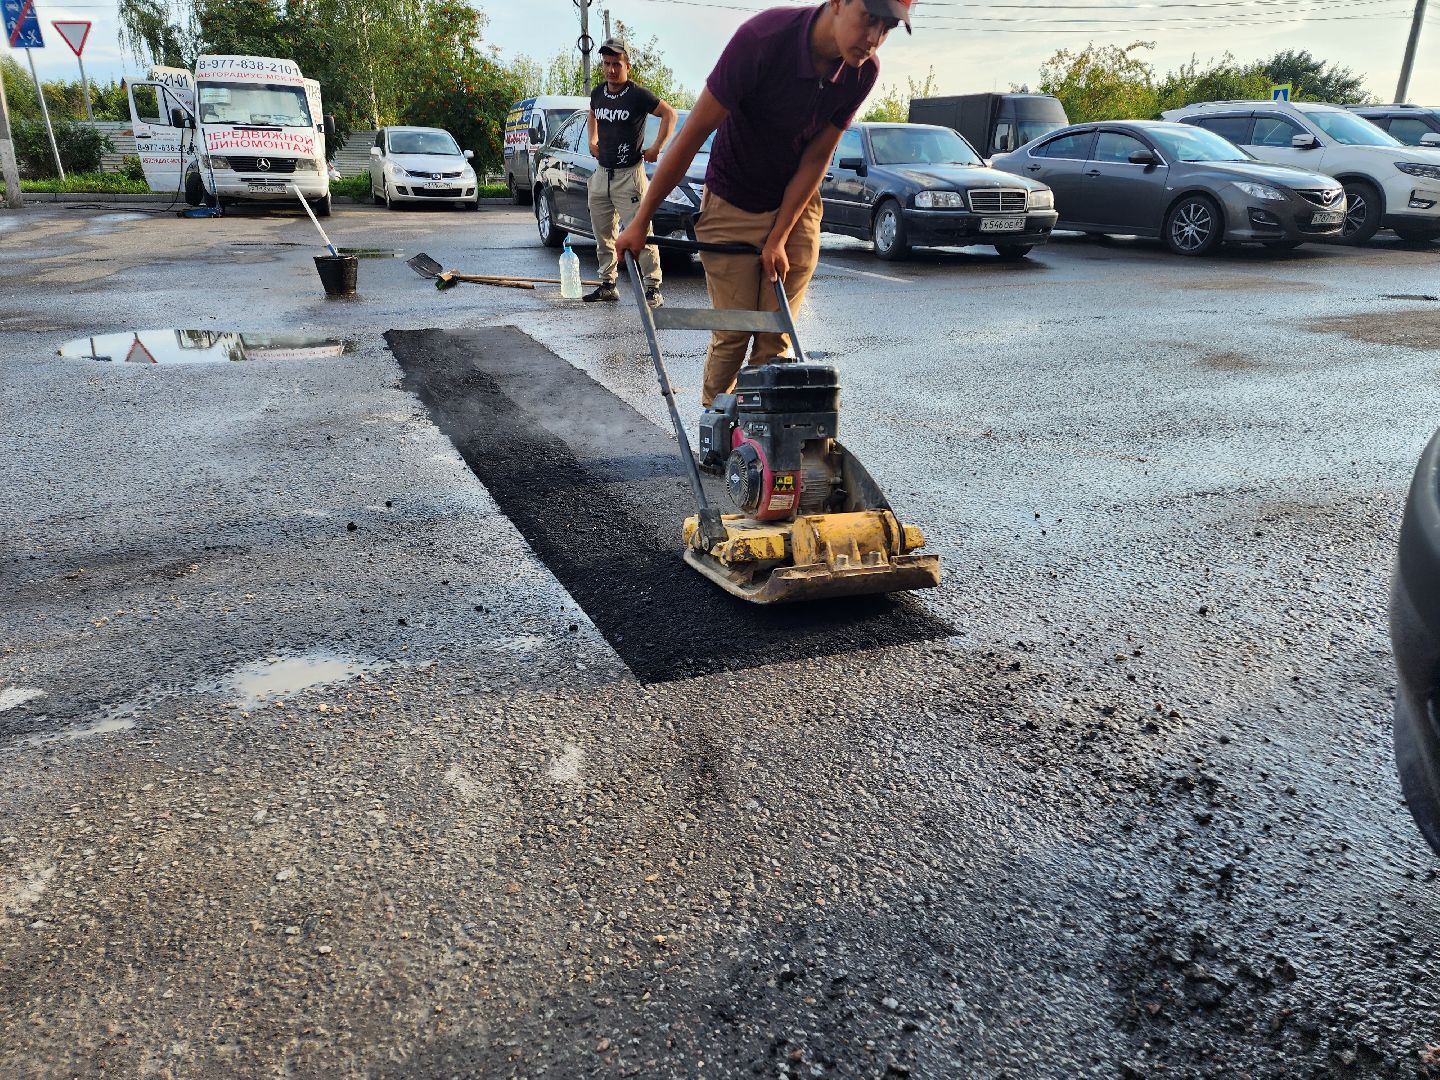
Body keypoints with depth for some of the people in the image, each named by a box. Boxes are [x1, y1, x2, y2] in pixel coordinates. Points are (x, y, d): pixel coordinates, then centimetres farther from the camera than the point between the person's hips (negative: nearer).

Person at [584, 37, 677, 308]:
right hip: (601, 173, 7)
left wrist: (657, 148, -11)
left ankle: (653, 288, -9)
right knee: (603, 235, 11)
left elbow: (669, 114, -8)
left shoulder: (638, 95, -10)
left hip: (629, 174, -7)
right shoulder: (597, 93, 9)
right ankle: (607, 284, 21)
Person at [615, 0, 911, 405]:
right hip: (732, 207, -3)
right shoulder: (762, 38, -27)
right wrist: (641, 220, -17)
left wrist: (778, 239, -11)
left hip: (796, 204, 3)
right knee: (731, 334, -3)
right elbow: (693, 134, -22)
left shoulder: (863, 71, -14)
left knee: (776, 336, -1)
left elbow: (816, 159, -6)